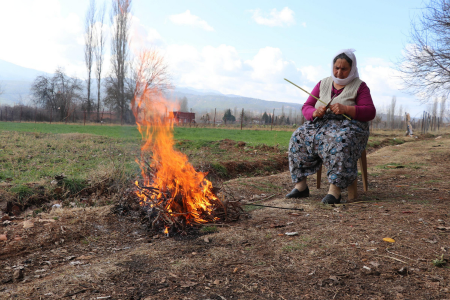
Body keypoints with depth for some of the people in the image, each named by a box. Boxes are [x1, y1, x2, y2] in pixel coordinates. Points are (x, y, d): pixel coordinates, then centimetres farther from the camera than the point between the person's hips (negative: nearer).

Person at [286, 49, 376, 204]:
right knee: (299, 138, -25)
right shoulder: (323, 83, 15)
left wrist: (345, 109, -21)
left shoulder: (359, 86, 5)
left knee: (340, 142, -39)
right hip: (320, 124, 4)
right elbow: (306, 107, 11)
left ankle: (335, 189, -40)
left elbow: (370, 112, -5)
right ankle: (301, 185, -26)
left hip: (348, 126, -3)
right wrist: (315, 113, -14)